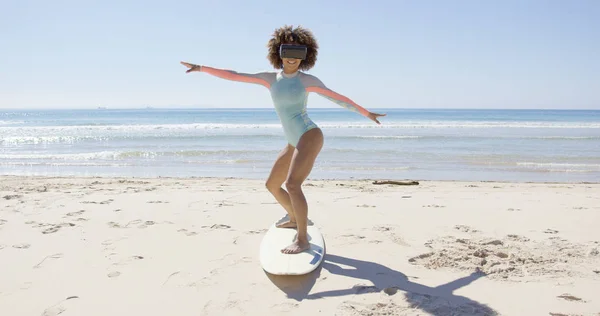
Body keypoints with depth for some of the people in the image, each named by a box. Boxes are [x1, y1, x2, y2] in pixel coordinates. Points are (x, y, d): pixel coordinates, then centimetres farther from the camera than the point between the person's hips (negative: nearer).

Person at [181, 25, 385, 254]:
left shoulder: (308, 80, -1)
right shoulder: (270, 78, 9)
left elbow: (338, 98, 6)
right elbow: (232, 75, 7)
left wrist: (367, 113, 11)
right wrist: (201, 68, 3)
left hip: (310, 136, -7)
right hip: (294, 143, 7)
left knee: (292, 185, -22)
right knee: (272, 185, 16)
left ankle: (302, 239, -13)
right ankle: (295, 219, 39)